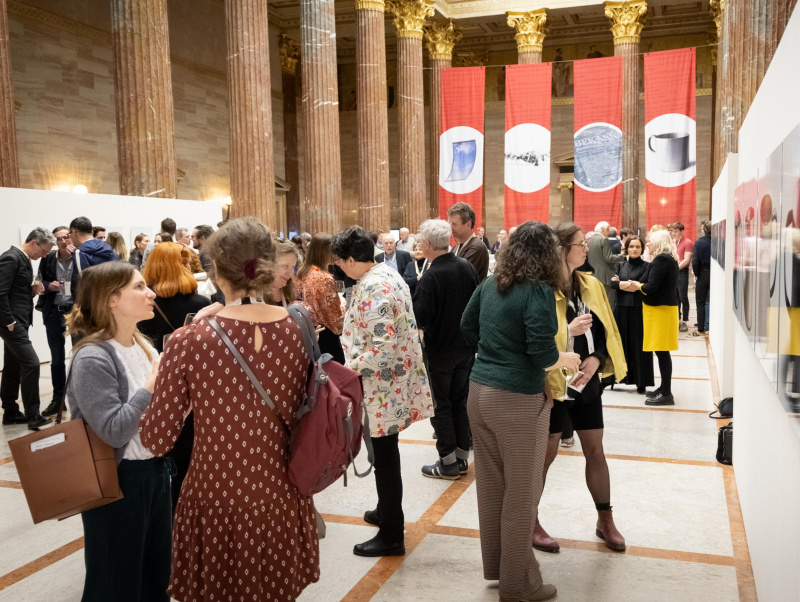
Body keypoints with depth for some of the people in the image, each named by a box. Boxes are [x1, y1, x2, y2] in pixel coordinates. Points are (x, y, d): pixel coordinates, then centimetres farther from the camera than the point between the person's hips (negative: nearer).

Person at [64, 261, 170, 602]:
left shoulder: (142, 344, 4)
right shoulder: (92, 358, -21)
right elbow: (114, 431, -26)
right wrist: (152, 385, -23)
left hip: (155, 469, 7)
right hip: (119, 479, -7)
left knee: (158, 571, 20)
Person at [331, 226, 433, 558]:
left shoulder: (372, 288, -22)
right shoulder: (388, 273, 9)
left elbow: (382, 345, -29)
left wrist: (350, 370, -20)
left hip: (383, 386, -10)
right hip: (395, 379, 10)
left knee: (385, 456, 1)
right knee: (385, 452, 23)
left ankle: (391, 535, 13)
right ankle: (387, 511, 40)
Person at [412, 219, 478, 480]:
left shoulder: (430, 277, -23)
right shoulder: (466, 267, -4)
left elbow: (420, 319, -24)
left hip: (439, 350, -6)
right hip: (466, 348, 6)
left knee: (440, 405, 8)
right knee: (460, 401, 16)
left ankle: (448, 463, 14)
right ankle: (462, 456, 24)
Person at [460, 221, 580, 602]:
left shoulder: (489, 284, 5)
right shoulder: (538, 291, -16)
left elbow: (467, 329, 17)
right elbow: (542, 356, -20)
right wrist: (566, 360, -1)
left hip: (479, 391, 7)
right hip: (517, 401, -7)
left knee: (490, 483, 18)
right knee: (521, 492, 8)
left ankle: (494, 565, 33)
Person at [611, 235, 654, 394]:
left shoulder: (646, 266, 0)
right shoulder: (620, 265, 12)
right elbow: (613, 282, -1)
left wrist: (621, 283, -10)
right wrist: (629, 284, -14)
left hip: (638, 310, -4)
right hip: (622, 309, 4)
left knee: (638, 345, 0)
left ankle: (641, 382, 6)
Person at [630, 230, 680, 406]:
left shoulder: (661, 260, -16)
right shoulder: (670, 259, 15)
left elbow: (651, 286, -22)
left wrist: (638, 286, -4)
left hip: (660, 310, -10)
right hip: (663, 307, 10)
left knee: (661, 351, -7)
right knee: (661, 351, 14)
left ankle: (666, 394, -4)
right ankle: (664, 388, 21)